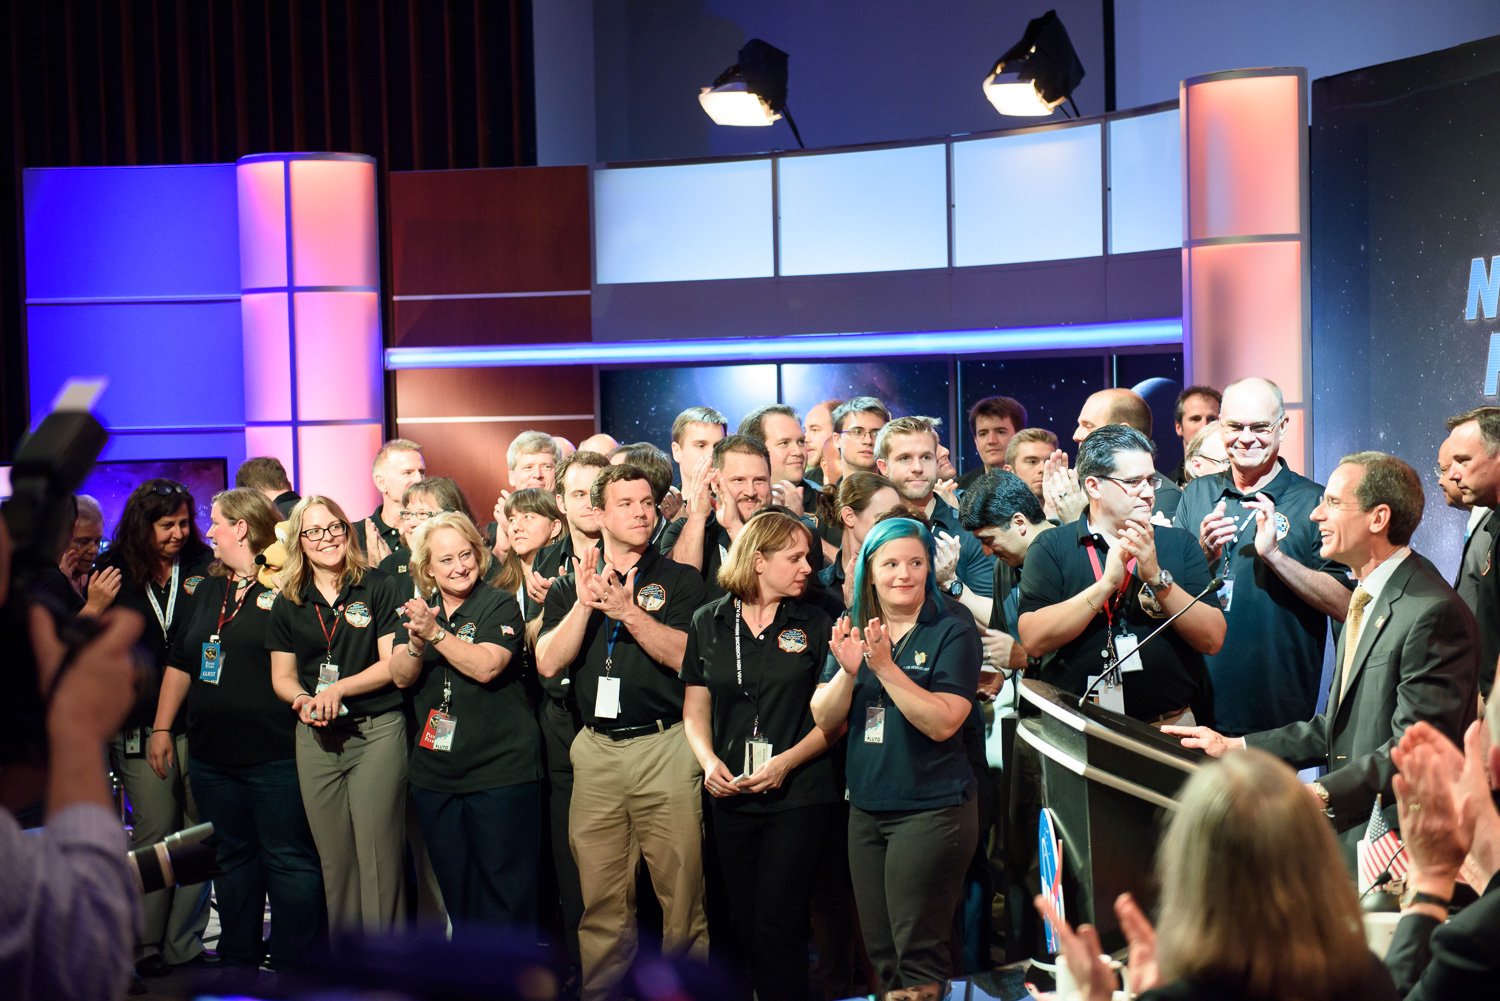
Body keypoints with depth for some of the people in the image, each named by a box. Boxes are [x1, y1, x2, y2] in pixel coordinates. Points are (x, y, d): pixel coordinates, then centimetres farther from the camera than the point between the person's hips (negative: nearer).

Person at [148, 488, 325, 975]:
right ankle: (239, 963, 24)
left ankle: (295, 968, 6)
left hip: (276, 755, -7)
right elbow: (179, 661, 20)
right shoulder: (209, 590, 16)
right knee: (230, 859, 14)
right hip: (212, 753, 8)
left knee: (288, 861, -2)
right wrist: (162, 727, 17)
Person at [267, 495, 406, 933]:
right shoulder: (288, 603, 11)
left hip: (377, 732, -4)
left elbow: (392, 664, -3)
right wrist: (302, 699, -9)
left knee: (378, 854, -7)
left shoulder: (378, 587, 0)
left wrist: (338, 689, -13)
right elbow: (282, 675, 13)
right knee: (334, 858, 7)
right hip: (316, 738, 4)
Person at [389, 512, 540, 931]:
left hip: (500, 770, -5)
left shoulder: (500, 605, -4)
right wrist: (416, 642, -18)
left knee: (505, 888, -5)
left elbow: (486, 667, -18)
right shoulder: (417, 611, 12)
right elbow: (401, 677, 1)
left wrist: (435, 633, -24)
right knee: (455, 892, 12)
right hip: (435, 774, 5)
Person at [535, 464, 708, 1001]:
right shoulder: (570, 585, 14)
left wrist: (629, 611, -16)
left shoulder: (679, 579, 6)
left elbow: (685, 656, -8)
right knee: (600, 897, 5)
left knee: (681, 890, -3)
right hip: (597, 750, 3)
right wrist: (584, 604, -10)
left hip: (665, 747, -2)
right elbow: (548, 662, 2)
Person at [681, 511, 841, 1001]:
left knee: (777, 925, -9)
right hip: (732, 796, 3)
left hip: (799, 797, -3)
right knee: (745, 924, 9)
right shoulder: (708, 622, 7)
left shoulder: (815, 625, 1)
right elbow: (695, 708, 11)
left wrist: (786, 762, -13)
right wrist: (709, 761, -6)